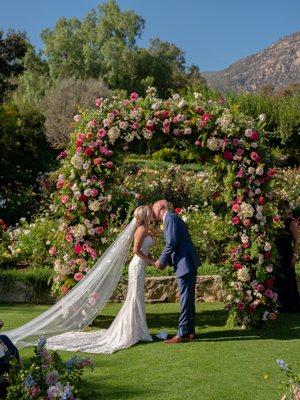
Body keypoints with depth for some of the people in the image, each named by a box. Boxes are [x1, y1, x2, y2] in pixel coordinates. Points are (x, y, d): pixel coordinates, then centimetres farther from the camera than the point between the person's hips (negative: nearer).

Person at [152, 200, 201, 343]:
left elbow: (172, 243, -17)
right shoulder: (172, 218, 21)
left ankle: (183, 334, -4)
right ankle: (190, 331, 20)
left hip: (185, 263, -10)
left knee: (186, 298, -7)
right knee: (188, 298, 13)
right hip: (188, 263, 10)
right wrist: (165, 261, 13)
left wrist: (162, 261, -8)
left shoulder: (170, 218, -9)